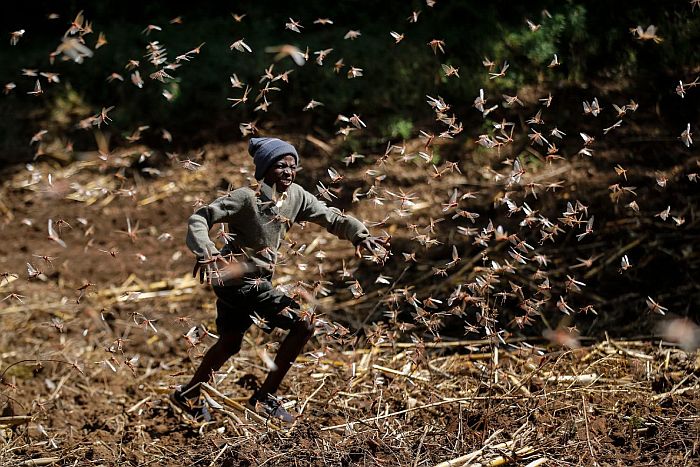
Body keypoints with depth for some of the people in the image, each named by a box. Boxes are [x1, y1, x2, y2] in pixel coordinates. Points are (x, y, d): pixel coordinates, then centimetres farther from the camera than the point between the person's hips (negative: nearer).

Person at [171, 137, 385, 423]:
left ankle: (188, 395, 40)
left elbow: (330, 217, 3)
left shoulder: (296, 196, 0)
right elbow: (199, 218, -21)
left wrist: (360, 234, -15)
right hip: (237, 279, -8)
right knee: (302, 326, -11)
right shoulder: (246, 198, -20)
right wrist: (205, 253, -38)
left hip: (256, 281, 8)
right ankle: (265, 398, -2)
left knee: (229, 345, 22)